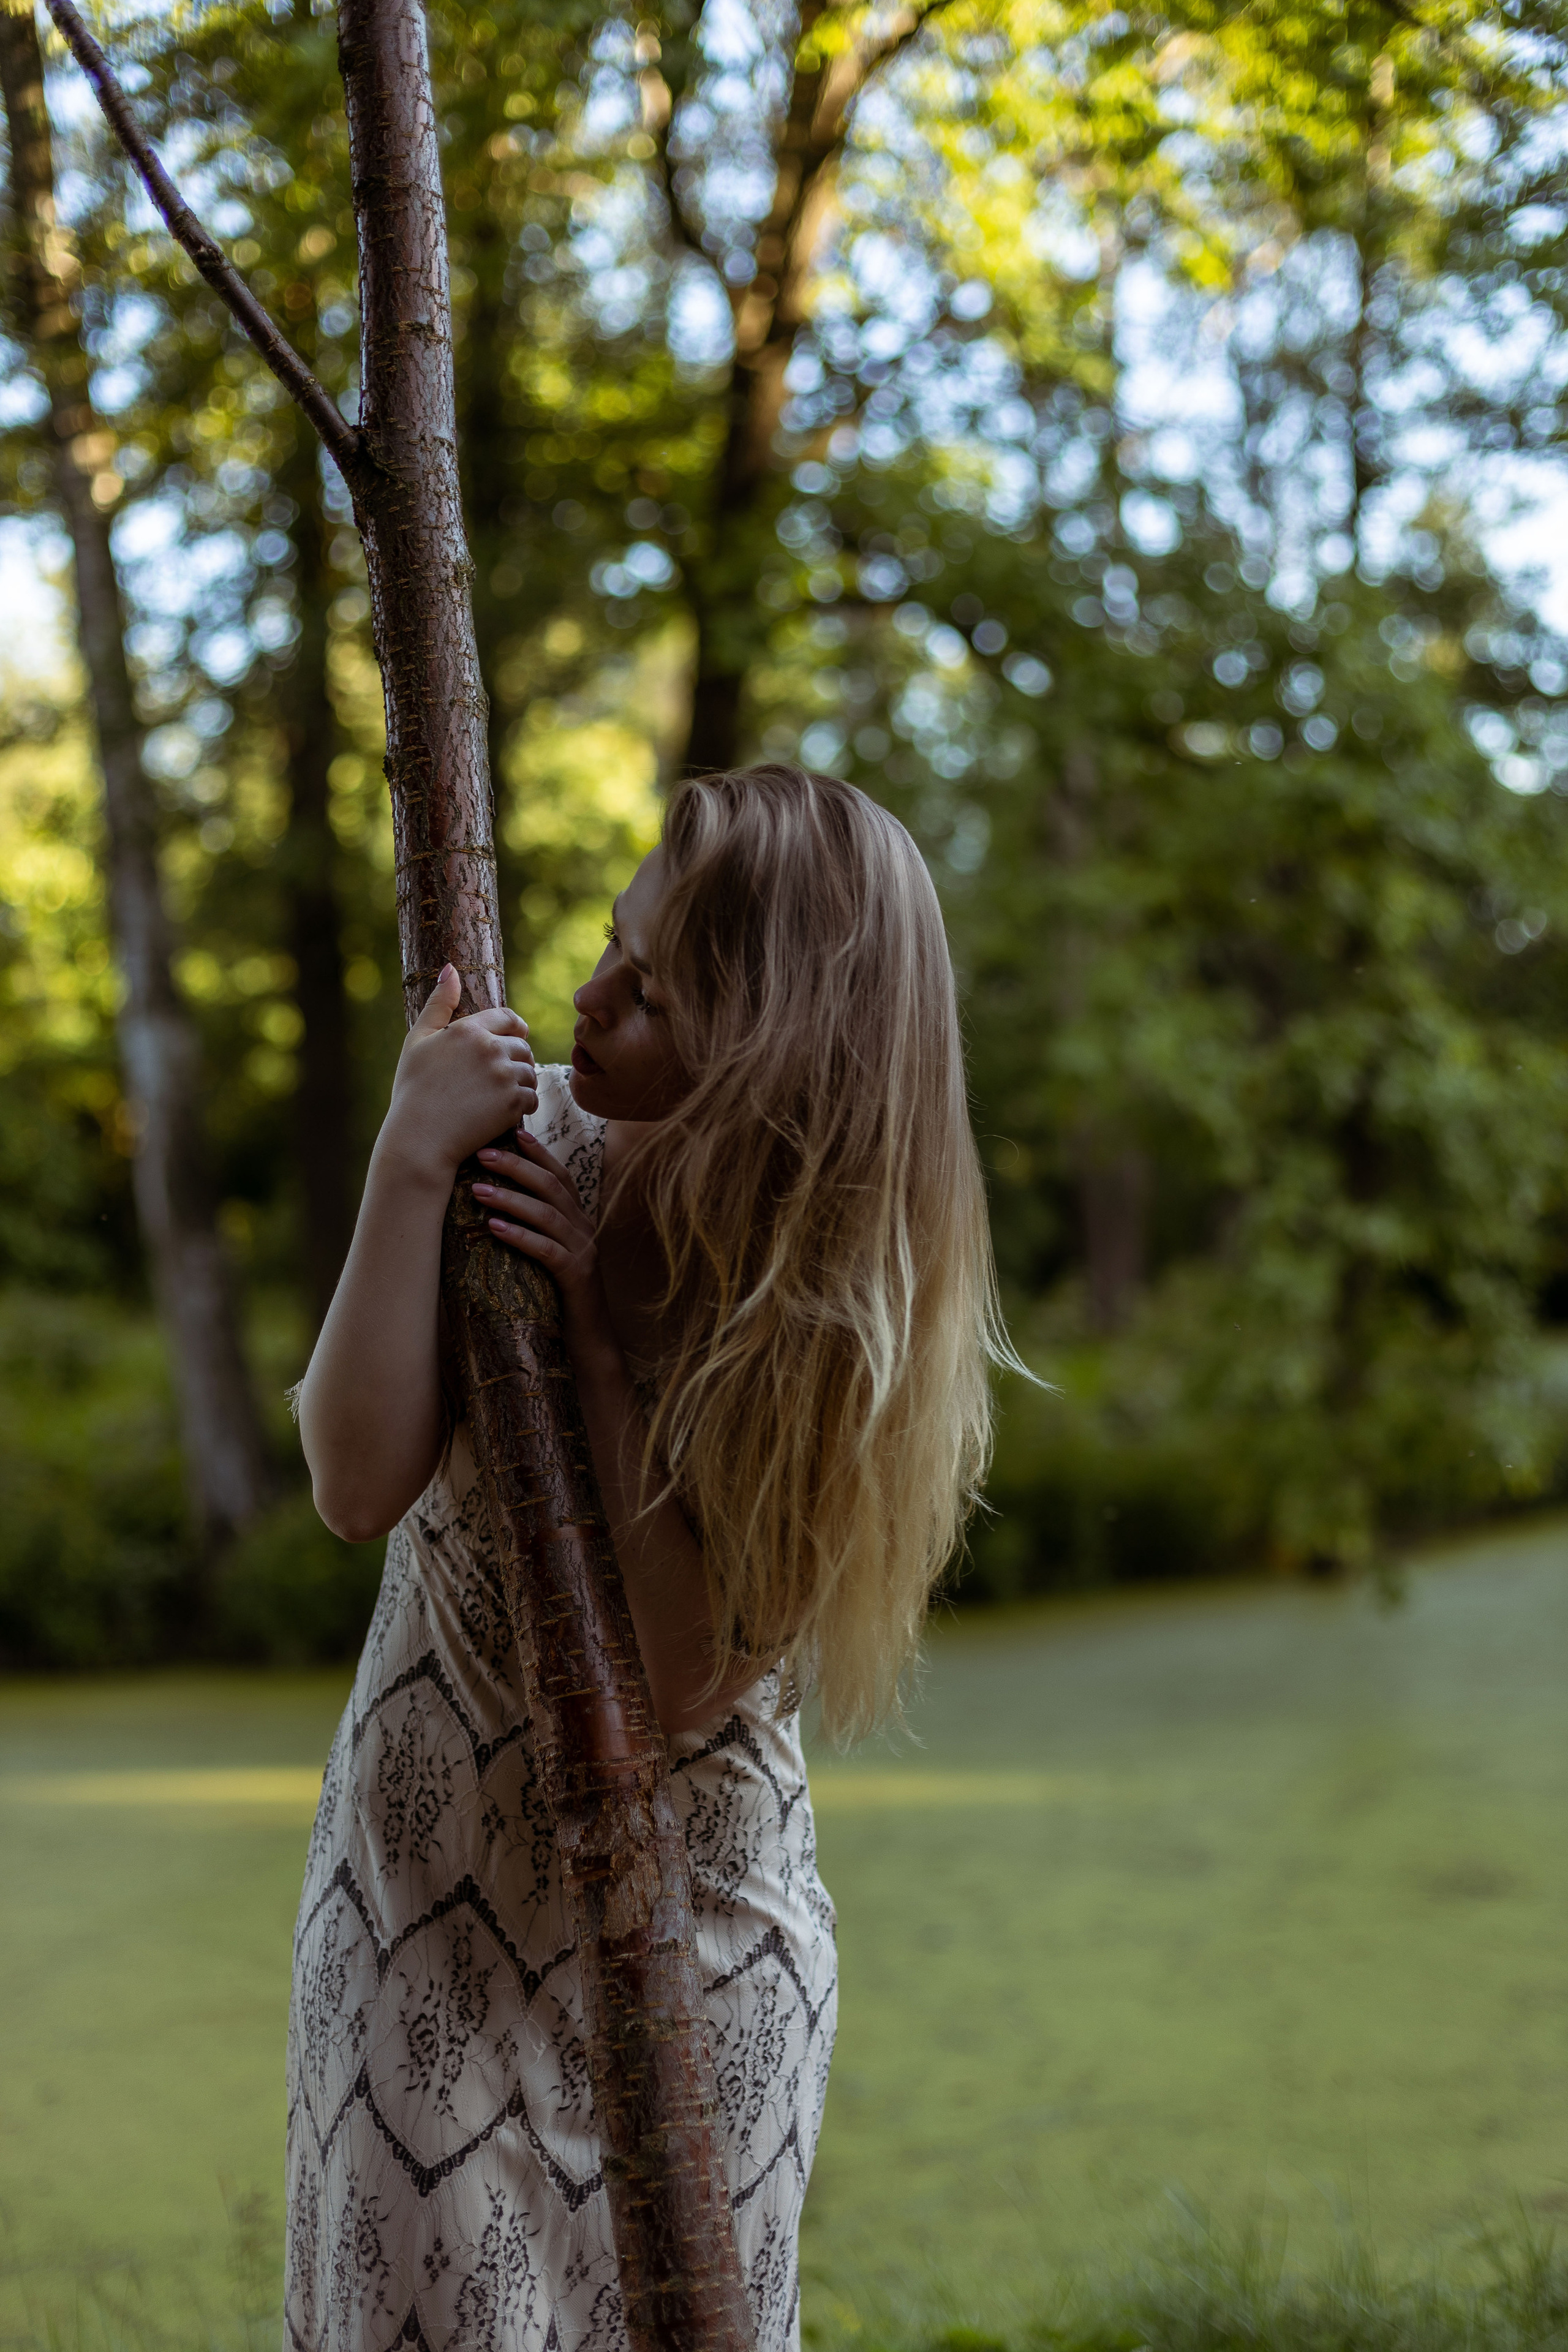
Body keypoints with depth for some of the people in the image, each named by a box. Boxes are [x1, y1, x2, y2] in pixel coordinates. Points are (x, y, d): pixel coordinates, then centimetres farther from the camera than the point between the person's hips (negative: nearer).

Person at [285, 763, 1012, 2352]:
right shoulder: (535, 1133, -10)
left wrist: (596, 1325, -22)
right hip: (430, 1879, 1)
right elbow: (358, 1487, -19)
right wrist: (407, 1163, -25)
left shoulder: (839, 1296, -13)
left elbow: (686, 1675, -22)